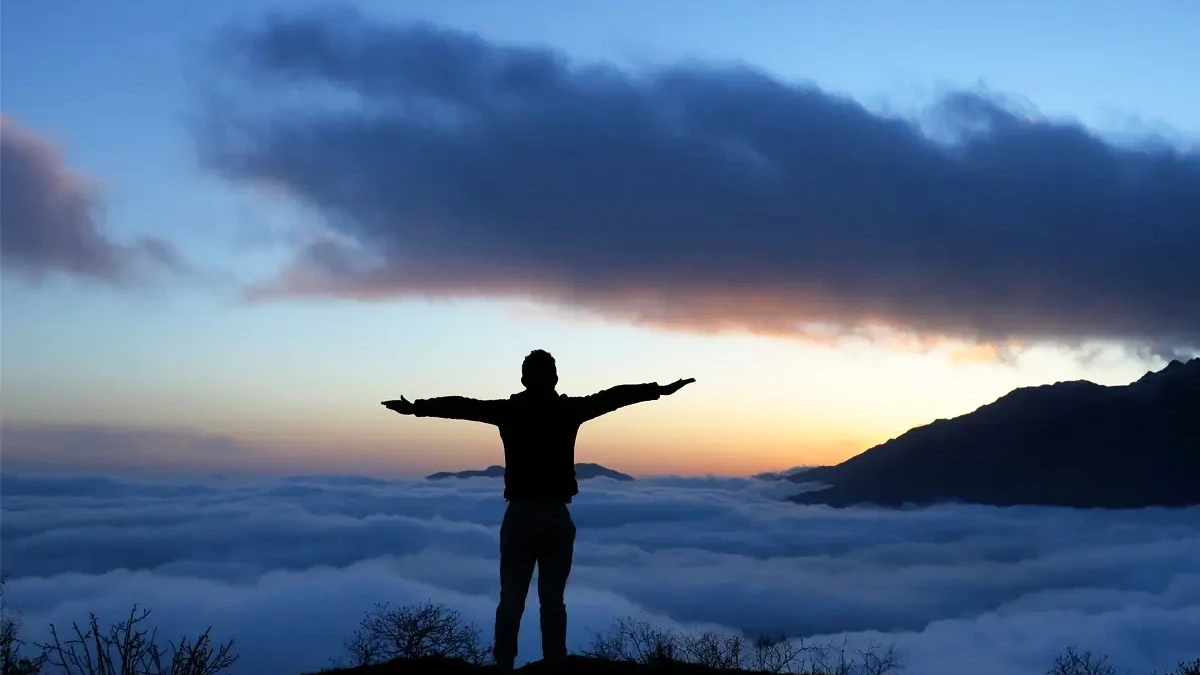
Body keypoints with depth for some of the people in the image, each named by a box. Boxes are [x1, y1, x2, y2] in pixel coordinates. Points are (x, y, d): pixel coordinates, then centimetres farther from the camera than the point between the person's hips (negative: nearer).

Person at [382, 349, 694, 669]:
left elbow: (461, 405, 1)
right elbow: (613, 396, 6)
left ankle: (504, 667, 2)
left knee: (511, 601, 5)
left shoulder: (508, 410, -1)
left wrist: (415, 407, 7)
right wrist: (660, 389, 12)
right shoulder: (569, 409, 0)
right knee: (553, 601, 6)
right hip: (557, 517, 1)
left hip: (520, 516, -1)